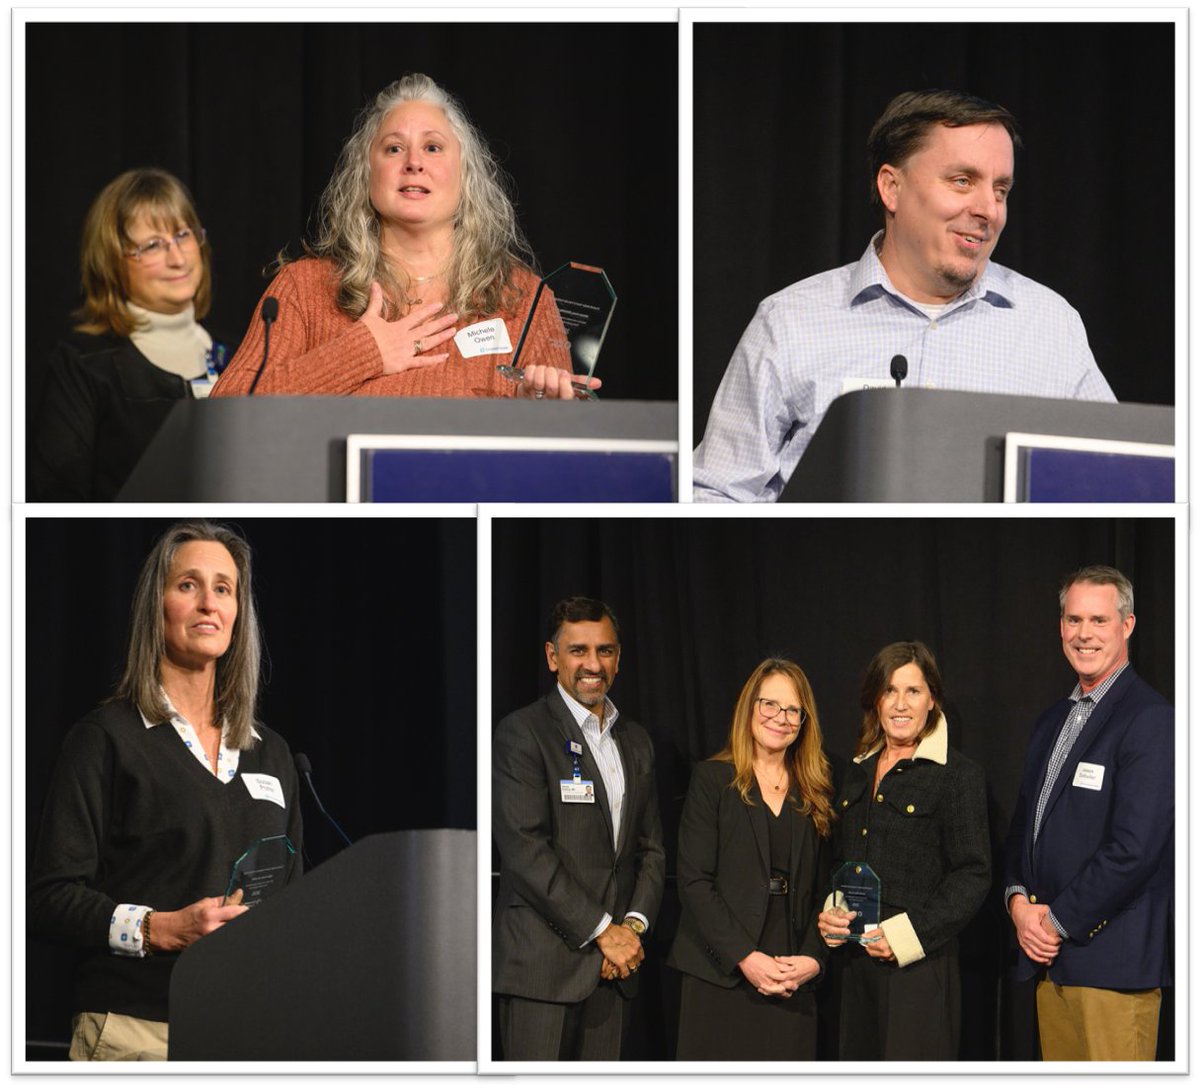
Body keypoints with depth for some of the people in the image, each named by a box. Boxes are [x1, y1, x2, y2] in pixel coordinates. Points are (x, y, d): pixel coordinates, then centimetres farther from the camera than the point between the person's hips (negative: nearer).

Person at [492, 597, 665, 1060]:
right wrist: (603, 931, -12)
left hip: (613, 964, 6)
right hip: (543, 963, -6)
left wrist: (633, 926, 0)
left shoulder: (636, 742, 17)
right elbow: (525, 850, -13)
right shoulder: (522, 733, -5)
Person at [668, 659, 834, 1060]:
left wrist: (813, 958, -5)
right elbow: (693, 881, -5)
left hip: (794, 984, 3)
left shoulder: (817, 793, 14)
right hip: (720, 979, -3)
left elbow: (821, 890, 12)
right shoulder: (712, 780, 3)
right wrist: (743, 957, -13)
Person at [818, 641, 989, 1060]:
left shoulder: (959, 775, -4)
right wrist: (829, 912, 1)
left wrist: (906, 935, -16)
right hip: (857, 963, 6)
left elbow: (972, 876, -9)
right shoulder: (859, 771, 15)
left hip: (919, 965, -6)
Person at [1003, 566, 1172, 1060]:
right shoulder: (1052, 722, 18)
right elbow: (1024, 826, 21)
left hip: (1113, 960, -8)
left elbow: (1135, 847, -17)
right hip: (1050, 955, 8)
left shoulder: (1150, 719, -10)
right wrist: (1019, 900, 2)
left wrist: (1058, 922, -11)